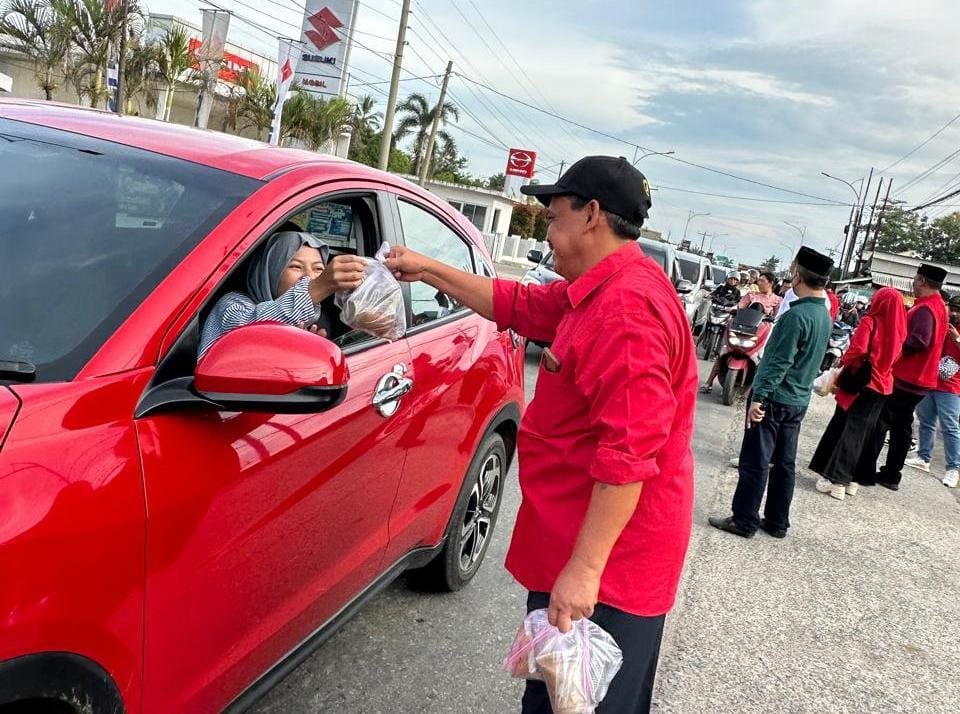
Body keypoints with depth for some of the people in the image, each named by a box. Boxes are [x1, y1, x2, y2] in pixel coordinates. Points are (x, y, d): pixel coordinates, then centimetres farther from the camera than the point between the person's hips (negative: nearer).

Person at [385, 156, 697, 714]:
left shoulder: (627, 306, -25)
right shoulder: (599, 289, 10)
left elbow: (628, 455, -28)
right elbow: (517, 305, 20)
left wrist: (584, 569, -26)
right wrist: (427, 270, 19)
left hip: (604, 561, -10)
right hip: (571, 547, 10)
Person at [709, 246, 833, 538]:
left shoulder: (797, 315, -20)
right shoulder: (824, 315, 8)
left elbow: (778, 362, -22)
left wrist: (759, 396, -20)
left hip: (775, 399, -9)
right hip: (799, 400, 9)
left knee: (755, 462, -1)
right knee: (784, 463, 14)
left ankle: (744, 520, 6)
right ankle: (777, 522, 22)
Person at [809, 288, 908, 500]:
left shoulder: (870, 322, -11)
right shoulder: (899, 328, 5)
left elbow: (857, 350, -20)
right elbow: (895, 357, 11)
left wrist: (843, 361, -3)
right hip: (883, 385, 6)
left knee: (844, 428, 2)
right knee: (864, 431, 13)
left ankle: (836, 479, -1)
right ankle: (853, 478, 16)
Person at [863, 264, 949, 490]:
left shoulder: (924, 308, -17)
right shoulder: (939, 306, 15)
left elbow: (919, 341, -29)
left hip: (904, 377, -9)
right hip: (919, 379, 9)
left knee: (879, 422, -4)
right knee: (901, 426, 12)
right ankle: (891, 475, 17)